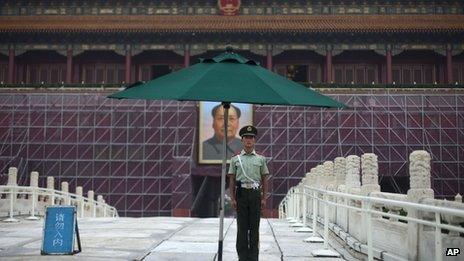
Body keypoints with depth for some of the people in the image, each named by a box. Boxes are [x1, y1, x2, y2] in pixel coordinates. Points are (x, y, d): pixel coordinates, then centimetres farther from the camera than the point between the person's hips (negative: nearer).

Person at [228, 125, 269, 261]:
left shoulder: (261, 159, 8)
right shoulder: (235, 159, 6)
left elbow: (265, 180, 8)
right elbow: (231, 181, 6)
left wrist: (264, 198, 2)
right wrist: (233, 199, -2)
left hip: (256, 193, 0)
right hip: (241, 193, 0)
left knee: (254, 227, 4)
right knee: (242, 227, 2)